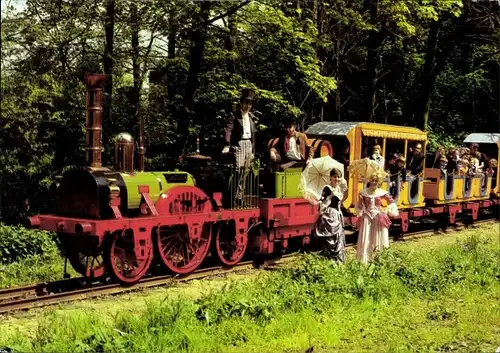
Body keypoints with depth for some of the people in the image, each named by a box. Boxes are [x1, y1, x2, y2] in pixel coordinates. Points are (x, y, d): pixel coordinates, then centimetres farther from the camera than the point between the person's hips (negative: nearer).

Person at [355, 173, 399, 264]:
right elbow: (359, 206, 4)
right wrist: (360, 200, -14)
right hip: (367, 217, 0)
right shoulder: (364, 192, 0)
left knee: (378, 238, 3)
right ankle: (363, 260, 4)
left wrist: (387, 212, 0)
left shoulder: (382, 193, -1)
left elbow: (391, 202, 9)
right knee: (365, 239, -1)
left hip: (378, 217, 0)